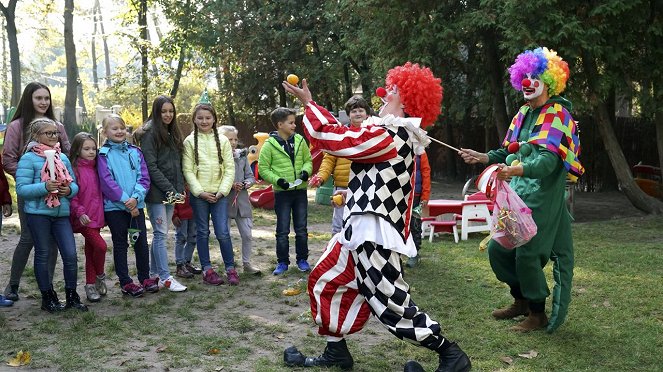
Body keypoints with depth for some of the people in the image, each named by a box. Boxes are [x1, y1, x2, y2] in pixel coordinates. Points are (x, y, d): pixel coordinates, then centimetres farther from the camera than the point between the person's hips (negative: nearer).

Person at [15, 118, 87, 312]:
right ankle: (48, 297, 18)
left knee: (71, 254, -1)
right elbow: (21, 189, -11)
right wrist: (44, 187, -23)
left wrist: (69, 190, -9)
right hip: (38, 213, -4)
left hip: (62, 213, 4)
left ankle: (72, 296, 13)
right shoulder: (28, 158, -5)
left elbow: (74, 184, 14)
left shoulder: (63, 157, 12)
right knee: (43, 254, 7)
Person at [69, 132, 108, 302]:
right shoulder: (75, 169, -9)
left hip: (96, 216, 7)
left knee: (91, 250, 12)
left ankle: (91, 285, 21)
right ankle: (100, 276, 8)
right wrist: (80, 212, -21)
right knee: (101, 246, -16)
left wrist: (103, 213, 12)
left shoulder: (95, 169, 12)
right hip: (84, 218, -7)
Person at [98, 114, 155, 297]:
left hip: (136, 205, 3)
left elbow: (144, 177, 1)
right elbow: (107, 182, -12)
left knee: (141, 241, 8)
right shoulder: (104, 154, -5)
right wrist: (125, 200, -16)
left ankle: (145, 277, 21)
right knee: (120, 244, 6)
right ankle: (125, 282, 13)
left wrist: (136, 197, -15)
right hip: (114, 207, -3)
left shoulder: (135, 152, 6)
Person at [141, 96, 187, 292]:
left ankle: (154, 272, 20)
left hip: (171, 192, 7)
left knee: (160, 233, 12)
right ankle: (165, 278, -4)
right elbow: (150, 166, -14)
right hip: (157, 192, -7)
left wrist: (180, 188, 5)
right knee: (161, 234, -6)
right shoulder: (150, 133, -8)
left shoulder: (173, 134, 16)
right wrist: (169, 189, -16)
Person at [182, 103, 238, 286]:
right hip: (199, 194, 0)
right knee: (203, 232, 7)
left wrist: (222, 191, -8)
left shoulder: (223, 140, 5)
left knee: (223, 232, -4)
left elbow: (230, 168, 3)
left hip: (219, 194, 0)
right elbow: (187, 170, -3)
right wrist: (201, 192, -10)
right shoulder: (190, 141, 1)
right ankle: (207, 270, 16)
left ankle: (230, 268, 9)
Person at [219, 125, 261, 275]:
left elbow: (250, 176, 10)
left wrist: (247, 183, -10)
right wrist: (230, 185, -21)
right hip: (224, 202, -4)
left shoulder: (241, 155, 6)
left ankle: (247, 264, 22)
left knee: (247, 234, 7)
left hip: (242, 200, 4)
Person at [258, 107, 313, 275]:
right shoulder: (270, 145, -7)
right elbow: (263, 169, -4)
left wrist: (306, 171, -9)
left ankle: (302, 259, 22)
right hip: (282, 192, -3)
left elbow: (308, 160, 12)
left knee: (301, 228, 10)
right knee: (282, 230, 4)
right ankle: (282, 262, 15)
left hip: (300, 191, 3)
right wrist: (277, 180, -17)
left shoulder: (299, 140, 3)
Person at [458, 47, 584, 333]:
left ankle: (538, 314, 13)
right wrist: (483, 158, 6)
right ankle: (521, 301, 30)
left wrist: (515, 170, -41)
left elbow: (549, 159, -25)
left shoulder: (557, 114, -12)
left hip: (542, 197, -8)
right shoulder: (524, 113, 13)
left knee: (526, 254, -7)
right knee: (497, 249, 10)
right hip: (517, 194, 8)